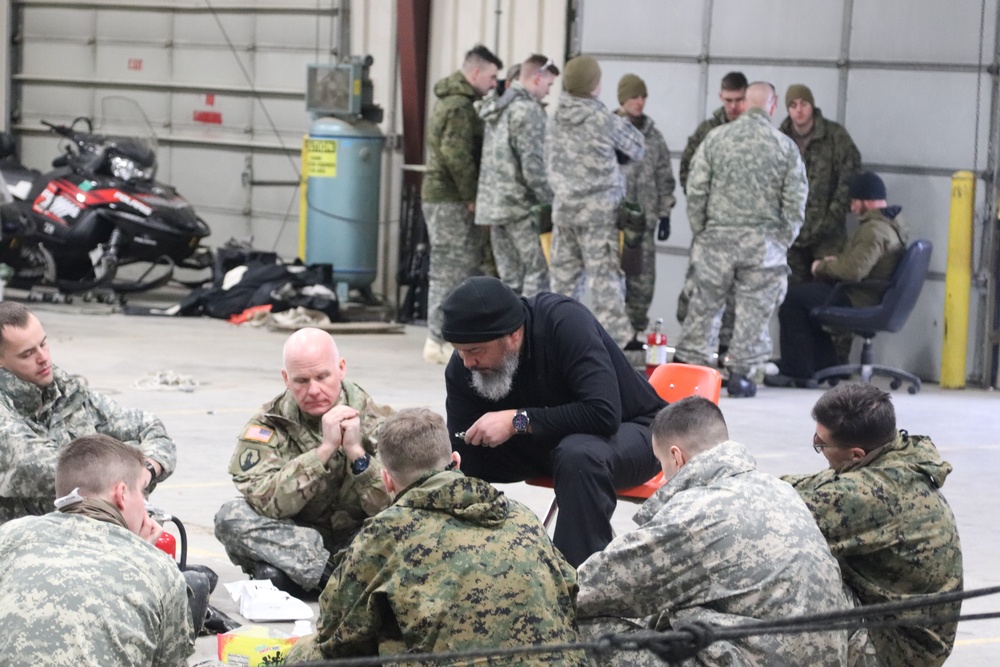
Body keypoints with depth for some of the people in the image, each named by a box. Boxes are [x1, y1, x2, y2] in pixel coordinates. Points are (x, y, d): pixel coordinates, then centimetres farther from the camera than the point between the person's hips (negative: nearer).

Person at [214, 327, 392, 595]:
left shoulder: (373, 422, -6)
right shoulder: (267, 425, -6)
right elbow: (265, 502, -23)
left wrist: (355, 452, -28)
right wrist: (325, 449, -28)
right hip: (294, 541, 1)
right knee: (231, 516, -26)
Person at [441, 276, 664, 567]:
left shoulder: (564, 321, -31)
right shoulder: (462, 368, -16)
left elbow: (604, 414, -38)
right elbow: (463, 463, -15)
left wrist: (517, 421, -36)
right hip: (541, 444, 5)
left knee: (579, 454, -38)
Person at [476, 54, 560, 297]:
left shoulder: (495, 108, 17)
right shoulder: (526, 110, -12)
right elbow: (532, 164, -18)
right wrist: (551, 202, -13)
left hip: (492, 204, 9)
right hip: (521, 204, -9)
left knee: (509, 278, 8)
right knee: (538, 270, -4)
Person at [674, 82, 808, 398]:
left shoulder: (715, 139, -2)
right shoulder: (785, 146, -3)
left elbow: (695, 191, -1)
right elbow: (795, 202, -2)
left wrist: (700, 232, 9)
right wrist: (783, 240, 9)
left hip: (717, 238, 1)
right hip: (764, 242, -1)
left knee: (705, 303, 12)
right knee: (754, 309, 7)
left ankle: (691, 364, 15)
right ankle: (741, 372, 7)